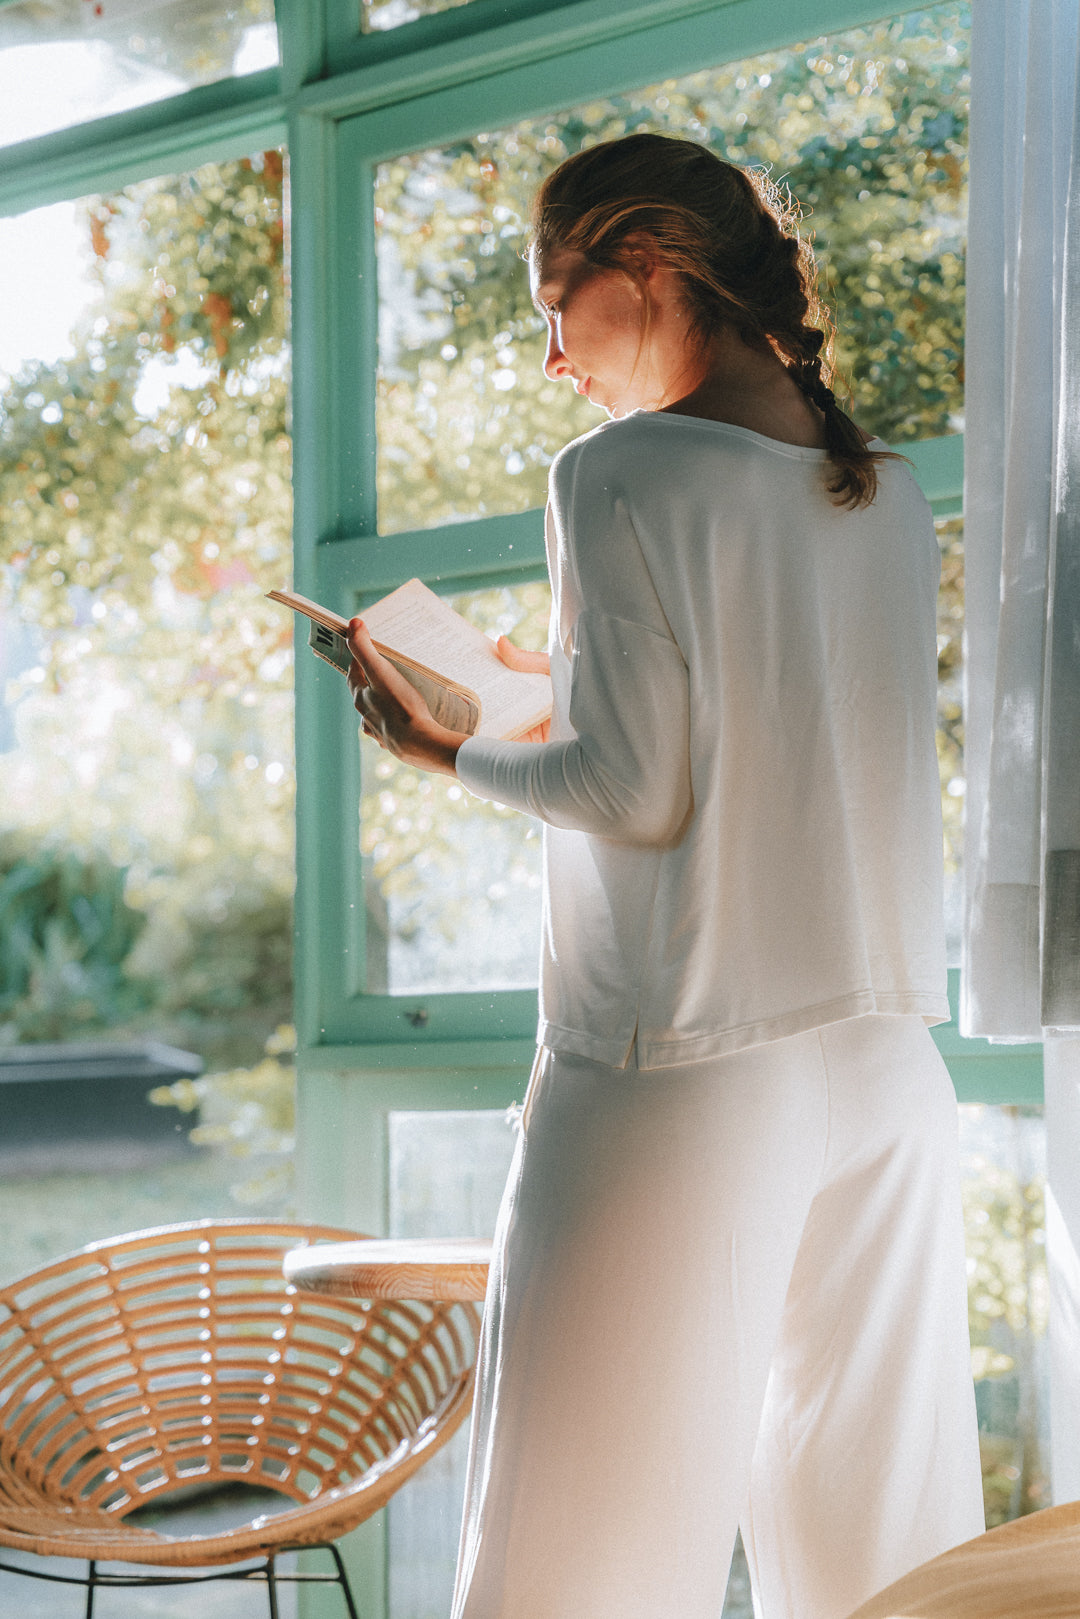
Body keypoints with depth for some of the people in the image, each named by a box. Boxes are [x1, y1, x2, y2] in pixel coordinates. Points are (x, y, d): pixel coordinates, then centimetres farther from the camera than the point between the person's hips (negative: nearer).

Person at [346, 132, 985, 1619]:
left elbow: (634, 792, -13)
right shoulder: (892, 496, 11)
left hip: (683, 1076, -7)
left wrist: (450, 753, 3)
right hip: (889, 1072, 7)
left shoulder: (621, 477, -9)